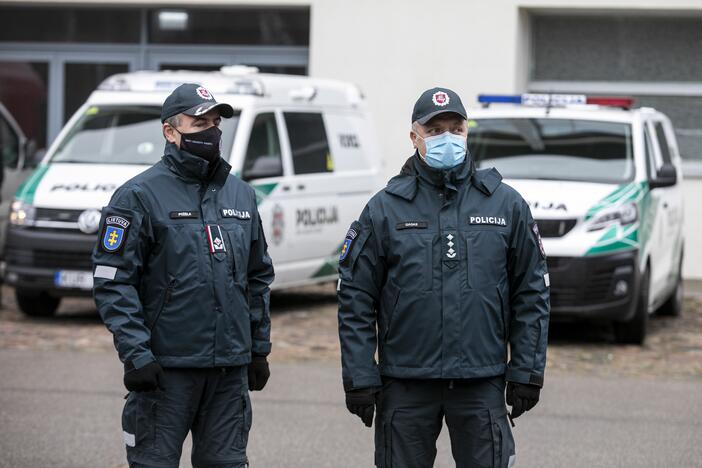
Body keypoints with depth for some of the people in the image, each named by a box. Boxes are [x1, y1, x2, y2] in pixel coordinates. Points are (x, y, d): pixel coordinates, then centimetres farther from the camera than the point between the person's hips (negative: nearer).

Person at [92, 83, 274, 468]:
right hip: (165, 367, -5)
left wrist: (259, 348, 16)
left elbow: (258, 277, 20)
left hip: (231, 367, 5)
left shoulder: (240, 195, 13)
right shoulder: (140, 195, -6)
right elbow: (113, 282, -10)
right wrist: (135, 353, -17)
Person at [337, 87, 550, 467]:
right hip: (405, 384, 0)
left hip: (483, 385, 0)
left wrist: (527, 373, 0)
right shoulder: (385, 208, 1)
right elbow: (356, 300, 1)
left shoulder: (506, 204, 5)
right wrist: (359, 377, -5)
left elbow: (531, 294, 6)